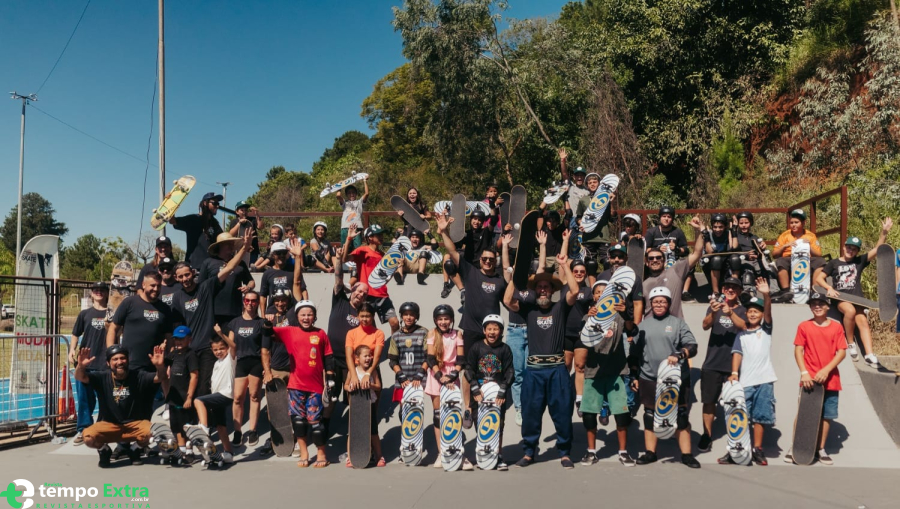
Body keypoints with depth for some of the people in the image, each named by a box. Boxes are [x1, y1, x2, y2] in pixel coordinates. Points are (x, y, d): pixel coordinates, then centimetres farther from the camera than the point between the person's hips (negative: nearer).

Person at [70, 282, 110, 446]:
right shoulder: (85, 314, 8)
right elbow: (76, 334, 11)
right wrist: (72, 350, -3)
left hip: (106, 361, -1)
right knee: (84, 397, 4)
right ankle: (83, 429, 13)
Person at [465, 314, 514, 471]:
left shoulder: (505, 349, -1)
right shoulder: (476, 348, 0)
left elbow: (509, 373, -3)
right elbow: (469, 369, -1)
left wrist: (502, 392, -11)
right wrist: (475, 390, -9)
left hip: (498, 393, 0)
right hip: (480, 391, 0)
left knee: (499, 424, 2)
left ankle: (498, 456, 11)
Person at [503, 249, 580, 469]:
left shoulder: (560, 307, 7)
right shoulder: (528, 308, 8)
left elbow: (574, 290, -9)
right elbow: (507, 300, -6)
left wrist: (564, 265, -11)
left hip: (557, 368, -1)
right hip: (534, 369, 1)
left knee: (562, 412, 4)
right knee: (530, 412, 7)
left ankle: (564, 453, 17)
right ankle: (529, 452, 21)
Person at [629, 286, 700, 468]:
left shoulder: (677, 323, 2)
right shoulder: (643, 325, 9)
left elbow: (692, 346, -6)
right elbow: (634, 352, 13)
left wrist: (679, 354, -24)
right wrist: (634, 375, 10)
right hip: (649, 380, 2)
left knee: (681, 415, 2)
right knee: (650, 416, 9)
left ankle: (686, 454, 10)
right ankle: (650, 453, 19)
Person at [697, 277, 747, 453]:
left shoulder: (743, 310, 4)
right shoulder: (714, 307, 7)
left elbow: (745, 326, -17)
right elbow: (705, 325, -11)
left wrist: (730, 313, -36)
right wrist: (713, 313, -33)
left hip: (734, 364, -1)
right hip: (712, 363, 1)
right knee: (709, 400, 4)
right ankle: (707, 436, 12)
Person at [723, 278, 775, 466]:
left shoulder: (765, 329, 9)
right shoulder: (742, 334, 12)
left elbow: (768, 311, -9)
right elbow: (737, 353, 2)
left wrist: (766, 295, -26)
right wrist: (734, 373, -13)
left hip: (764, 381, 0)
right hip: (744, 382, 1)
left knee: (760, 416, 4)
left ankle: (757, 449, 14)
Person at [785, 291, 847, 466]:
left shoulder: (836, 327, 4)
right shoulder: (804, 326, 3)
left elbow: (842, 352, 0)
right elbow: (798, 351, 0)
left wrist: (826, 370, -12)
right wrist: (804, 373, -12)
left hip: (830, 379, 1)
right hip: (809, 380, -1)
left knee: (827, 415, 4)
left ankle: (821, 450, 15)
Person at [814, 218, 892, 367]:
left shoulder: (859, 261, 11)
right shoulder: (833, 263, 7)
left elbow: (877, 250, 1)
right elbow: (818, 278, 4)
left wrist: (884, 233, -12)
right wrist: (829, 288, -14)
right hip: (840, 298, -2)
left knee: (862, 320, -19)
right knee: (850, 310, -33)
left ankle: (869, 355, -23)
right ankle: (850, 343, -16)